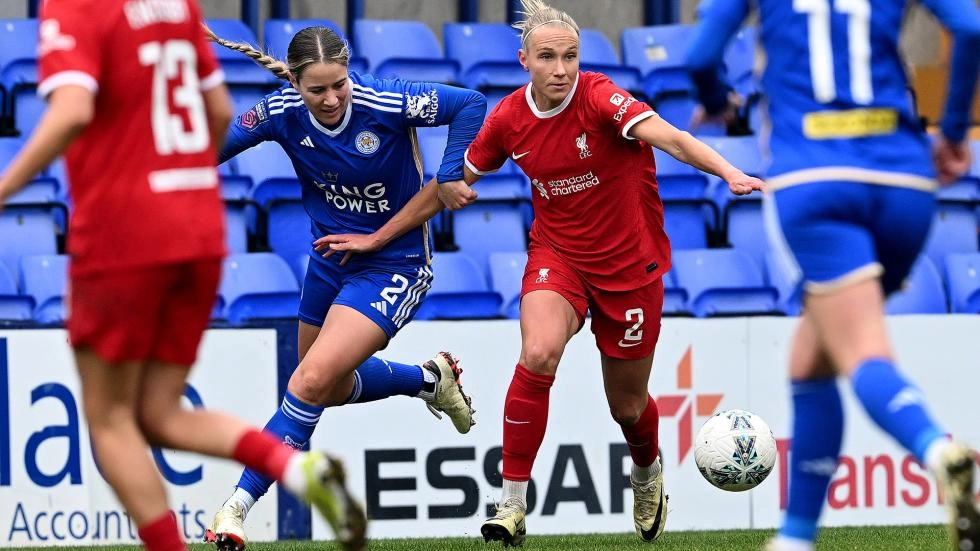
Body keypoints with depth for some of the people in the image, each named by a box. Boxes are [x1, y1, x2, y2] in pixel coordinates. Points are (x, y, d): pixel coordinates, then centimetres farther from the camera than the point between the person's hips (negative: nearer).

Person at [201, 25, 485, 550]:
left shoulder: (386, 103, -26)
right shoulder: (283, 113, -14)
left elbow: (470, 104, -18)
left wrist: (449, 182, -20)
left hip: (393, 265, -6)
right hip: (330, 259, 6)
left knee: (311, 383, -19)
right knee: (332, 388, 22)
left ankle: (238, 505, -12)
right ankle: (430, 378, 48)